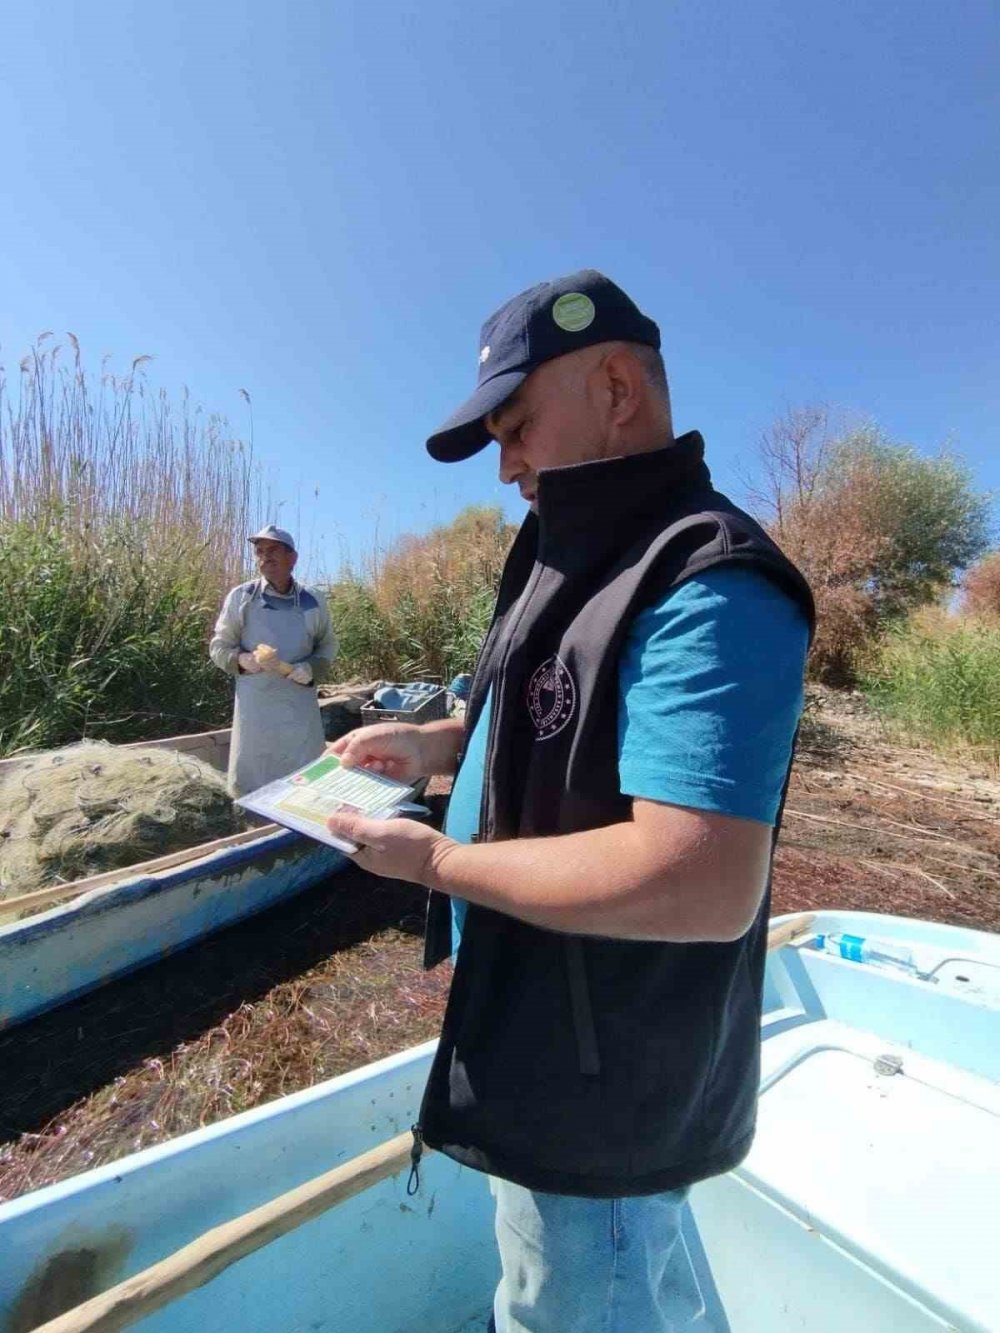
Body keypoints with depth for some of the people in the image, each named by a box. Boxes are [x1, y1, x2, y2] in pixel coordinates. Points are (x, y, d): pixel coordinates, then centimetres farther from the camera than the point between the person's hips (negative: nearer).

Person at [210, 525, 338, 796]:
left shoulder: (313, 602, 1)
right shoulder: (240, 597, -2)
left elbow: (328, 645, 12)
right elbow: (218, 648, 5)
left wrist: (312, 669, -8)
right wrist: (247, 661, -16)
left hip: (299, 705, 1)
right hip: (255, 705, 0)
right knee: (250, 780, 8)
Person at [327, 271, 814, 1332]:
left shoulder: (707, 589, -26)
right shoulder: (583, 559, 5)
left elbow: (702, 885, -33)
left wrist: (438, 861, -23)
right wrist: (438, 742, 1)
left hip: (603, 1083, -8)